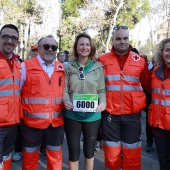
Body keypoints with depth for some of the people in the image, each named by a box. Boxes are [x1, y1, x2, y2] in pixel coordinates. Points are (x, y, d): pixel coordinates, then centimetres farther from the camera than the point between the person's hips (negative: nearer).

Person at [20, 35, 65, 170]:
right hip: (32, 121, -2)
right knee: (30, 157, 14)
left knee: (55, 156, 17)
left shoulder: (62, 69, 6)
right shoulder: (26, 66, -3)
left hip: (57, 121, 3)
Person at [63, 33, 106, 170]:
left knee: (89, 151, 18)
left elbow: (102, 90, 3)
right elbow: (65, 89, 4)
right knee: (73, 152, 10)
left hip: (92, 115, 1)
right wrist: (66, 101, -16)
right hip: (72, 115, 0)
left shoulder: (98, 67, 2)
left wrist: (103, 102, -16)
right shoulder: (69, 67, 3)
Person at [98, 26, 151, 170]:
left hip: (132, 114, 1)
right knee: (112, 152, 13)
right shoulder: (102, 60, 0)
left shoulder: (140, 60, 2)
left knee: (132, 151, 13)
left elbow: (148, 85, 11)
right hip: (110, 114, 0)